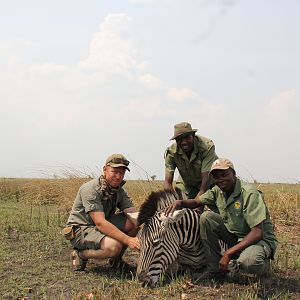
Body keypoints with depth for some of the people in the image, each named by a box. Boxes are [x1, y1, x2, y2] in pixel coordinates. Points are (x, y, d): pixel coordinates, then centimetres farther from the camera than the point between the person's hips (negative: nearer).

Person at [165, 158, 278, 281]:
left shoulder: (250, 194, -24)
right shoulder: (218, 191, -2)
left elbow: (257, 233, -28)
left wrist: (228, 253, -31)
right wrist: (180, 202, -17)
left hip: (261, 239, -7)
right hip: (235, 237, 7)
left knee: (248, 262, -39)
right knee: (206, 217, -11)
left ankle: (263, 266, 1)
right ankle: (215, 269, -4)